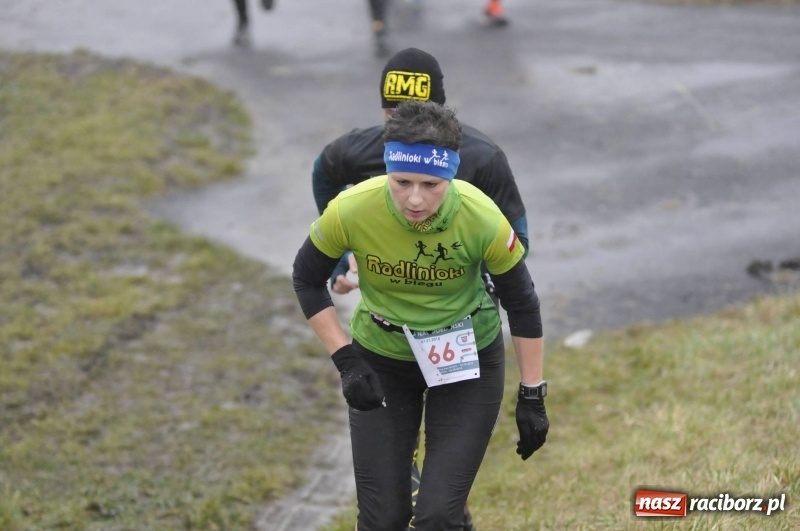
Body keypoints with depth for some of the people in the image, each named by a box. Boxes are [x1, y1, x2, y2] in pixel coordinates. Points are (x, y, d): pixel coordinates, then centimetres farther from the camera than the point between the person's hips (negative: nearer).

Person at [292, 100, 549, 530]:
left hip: (467, 363, -1)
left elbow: (522, 305, -11)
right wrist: (346, 361, -13)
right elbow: (307, 280, -7)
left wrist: (532, 397, -7)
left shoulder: (482, 219, -27)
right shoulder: (350, 211, -27)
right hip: (380, 361, 1)